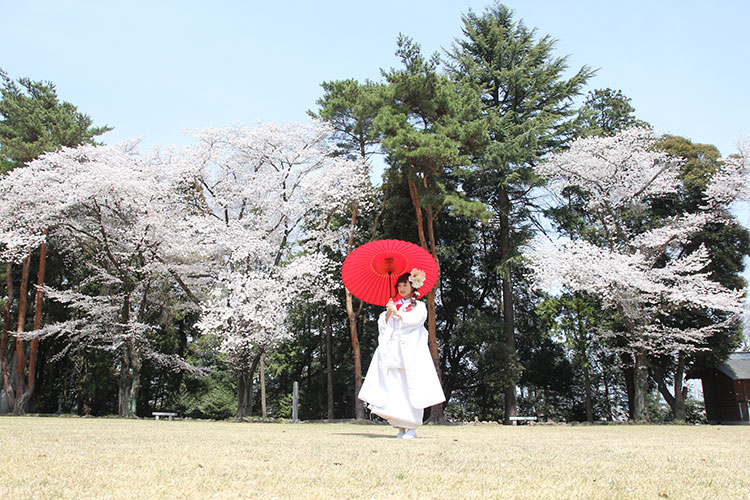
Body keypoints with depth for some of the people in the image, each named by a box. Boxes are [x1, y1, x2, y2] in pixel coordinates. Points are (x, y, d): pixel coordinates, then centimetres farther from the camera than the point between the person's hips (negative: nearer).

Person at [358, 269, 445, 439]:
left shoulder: (419, 305, 12)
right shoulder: (393, 305, 21)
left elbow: (416, 319, -7)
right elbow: (382, 324, 11)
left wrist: (398, 313, -13)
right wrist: (388, 313, -5)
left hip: (412, 351, -3)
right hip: (393, 351, 3)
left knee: (411, 389, -9)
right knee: (394, 389, -5)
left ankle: (412, 428, -6)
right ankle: (401, 427, 0)